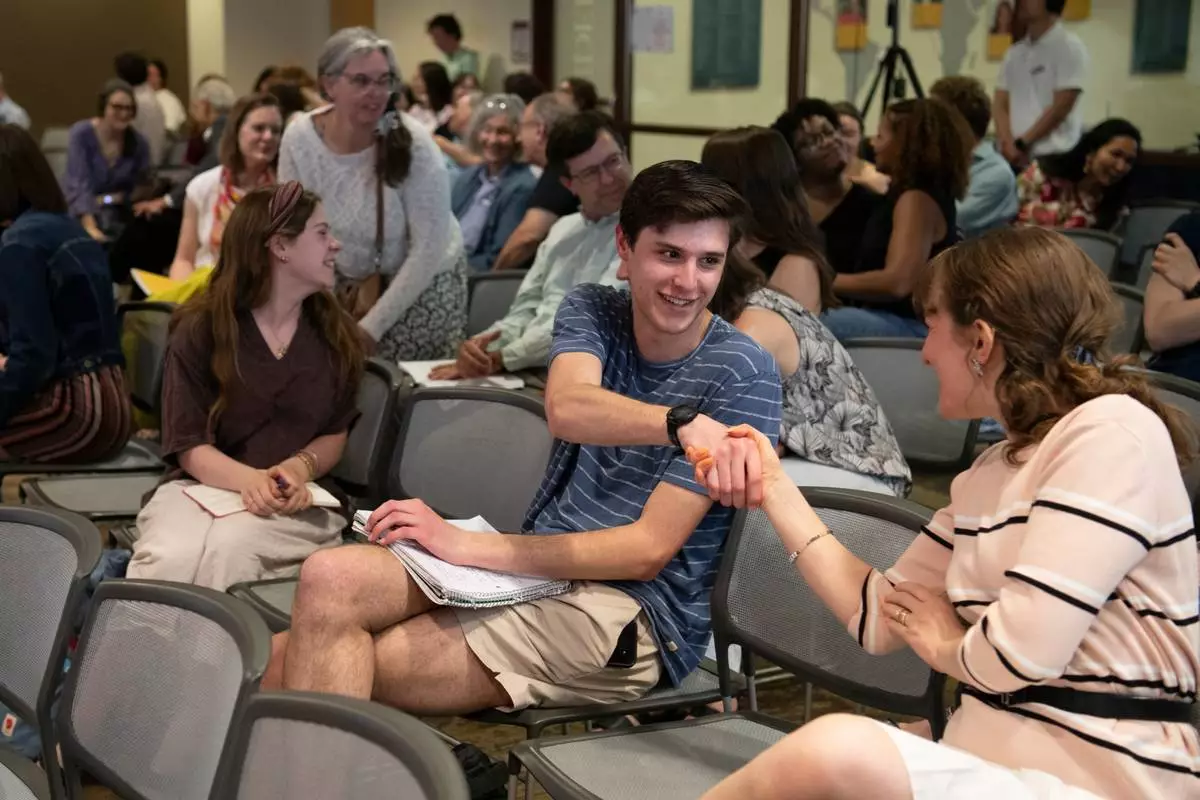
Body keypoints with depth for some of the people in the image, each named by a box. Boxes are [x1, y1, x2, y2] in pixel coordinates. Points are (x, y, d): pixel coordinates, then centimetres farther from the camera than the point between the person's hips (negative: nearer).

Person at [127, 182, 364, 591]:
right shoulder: (201, 328, 1)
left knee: (227, 548, -36)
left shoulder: (334, 333, 9)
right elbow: (190, 447, -3)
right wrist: (250, 480, -24)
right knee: (170, 559, -37)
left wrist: (298, 468, -10)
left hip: (295, 500, 1)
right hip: (201, 485, -1)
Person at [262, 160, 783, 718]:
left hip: (630, 613, -5)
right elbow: (565, 408, -18)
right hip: (538, 568, 5)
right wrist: (682, 422, -39)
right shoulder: (591, 312, 6)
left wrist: (466, 546, -18)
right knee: (331, 576, -15)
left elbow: (649, 551, -14)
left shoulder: (742, 373, -8)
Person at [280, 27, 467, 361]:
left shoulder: (412, 142, -24)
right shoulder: (300, 138, -15)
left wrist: (372, 326, -21)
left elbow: (428, 250, -22)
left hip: (421, 286, -3)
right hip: (346, 284, 3)